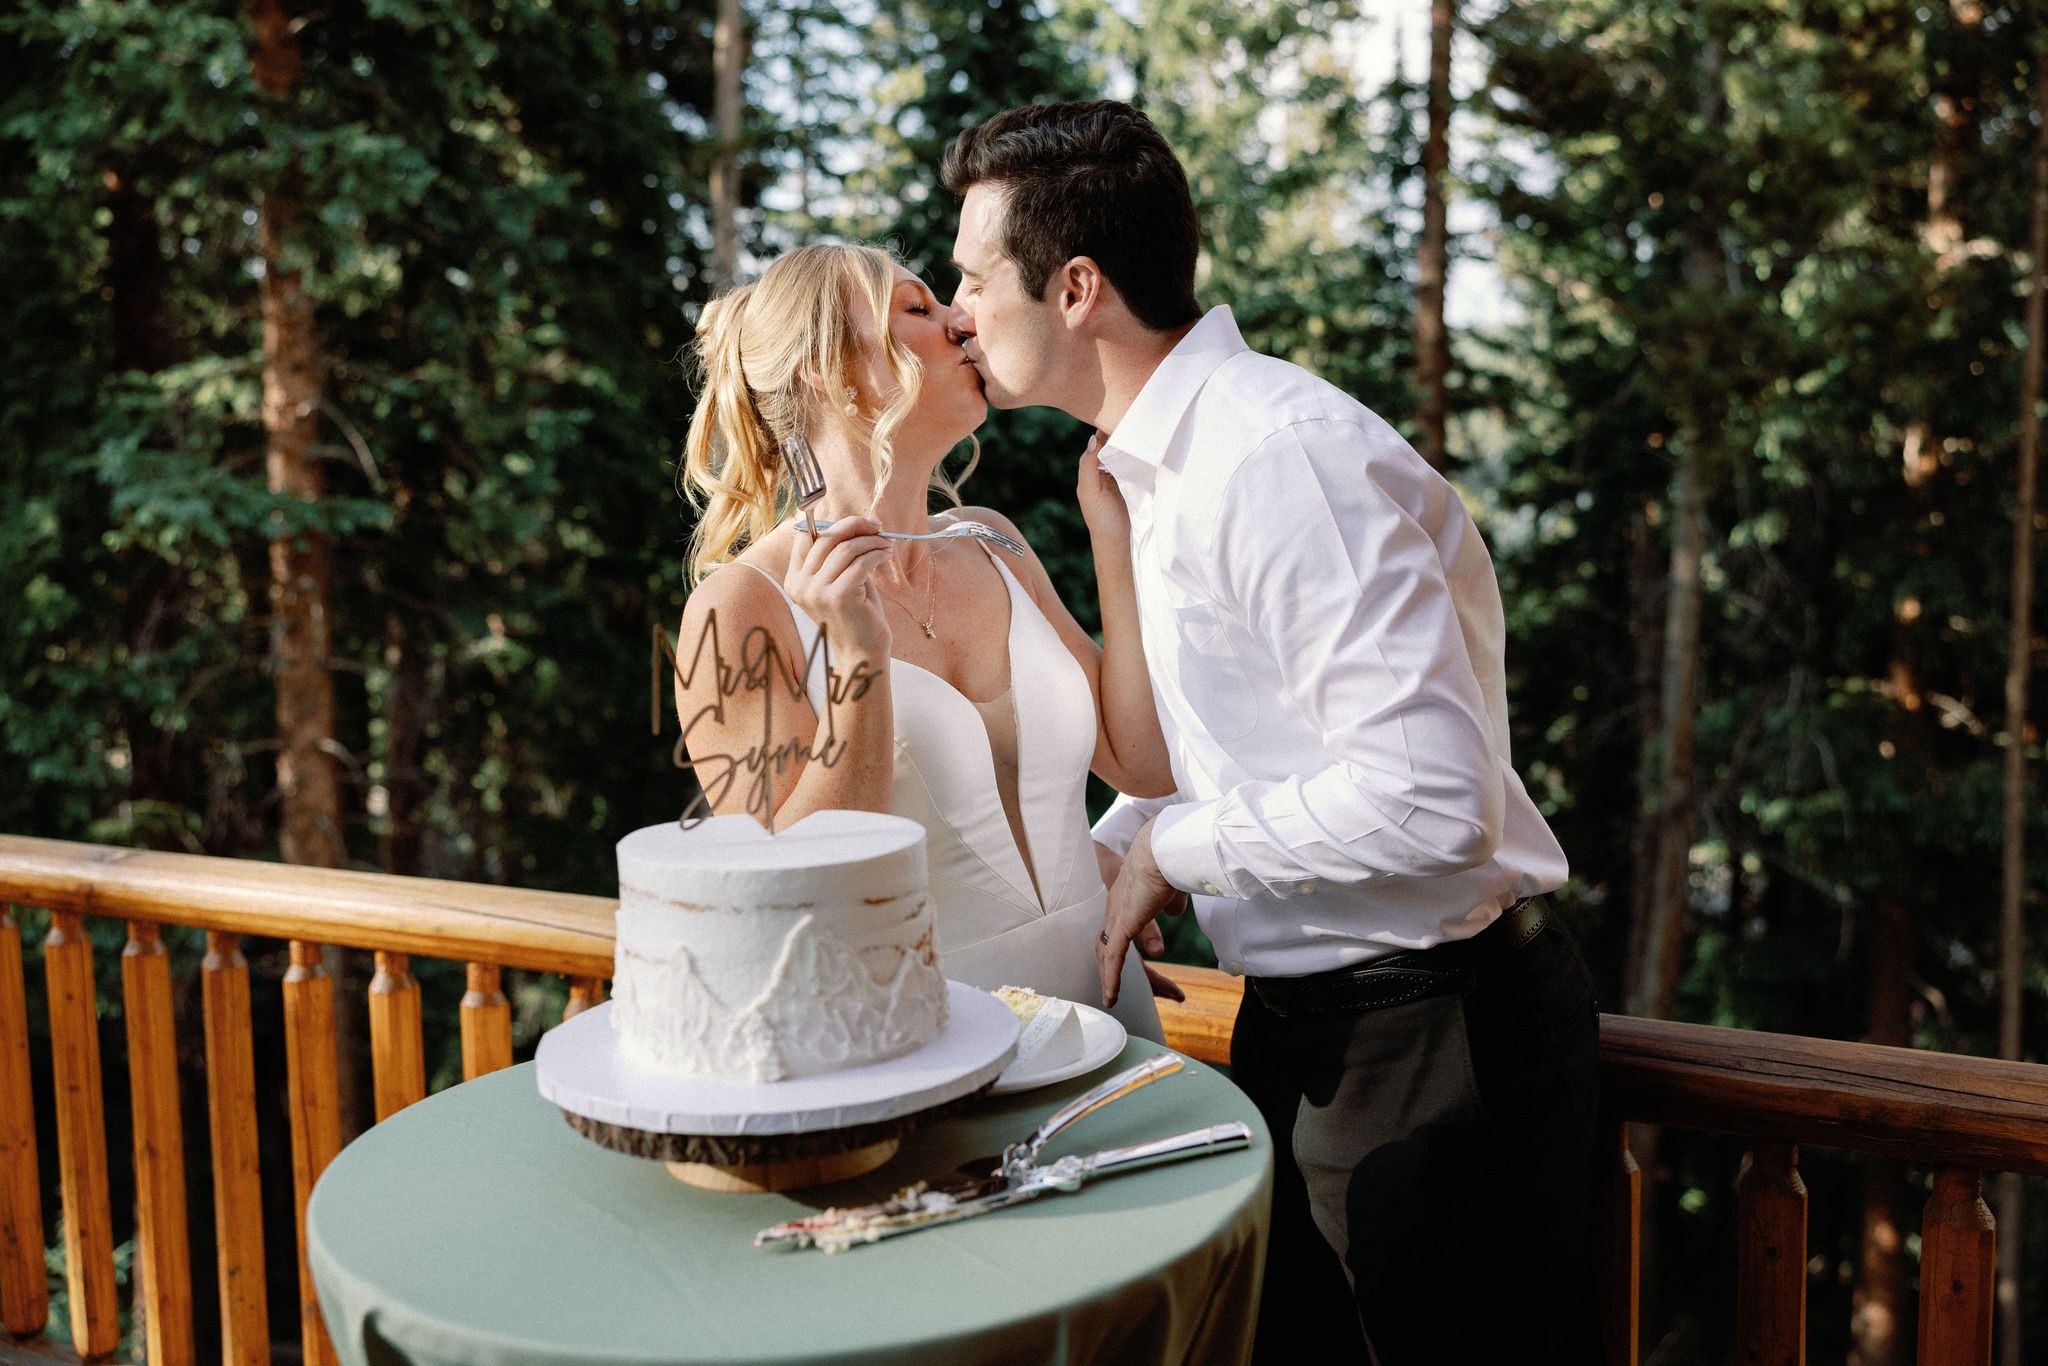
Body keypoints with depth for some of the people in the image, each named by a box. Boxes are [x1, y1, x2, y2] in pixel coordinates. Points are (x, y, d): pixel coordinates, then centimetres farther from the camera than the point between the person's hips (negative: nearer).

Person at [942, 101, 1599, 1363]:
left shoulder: (1284, 456, -23)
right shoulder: (1160, 469, 9)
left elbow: (1433, 798, -30)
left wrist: (1171, 850, -18)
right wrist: (1101, 858, 6)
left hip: (1437, 1031, -9)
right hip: (1302, 1022, 10)